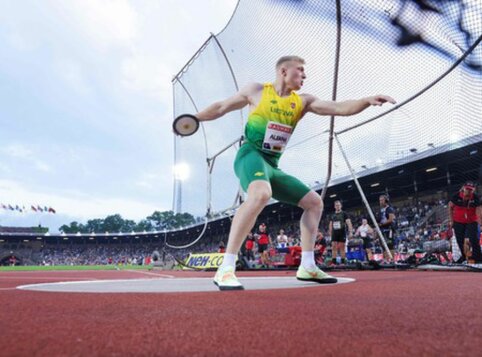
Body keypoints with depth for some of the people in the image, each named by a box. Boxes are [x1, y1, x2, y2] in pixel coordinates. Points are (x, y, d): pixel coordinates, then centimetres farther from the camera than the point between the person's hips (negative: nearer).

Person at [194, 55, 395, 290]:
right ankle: (226, 269, -36)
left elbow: (340, 108, 4)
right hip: (251, 156, -7)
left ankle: (307, 267, 15)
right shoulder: (256, 90, 3)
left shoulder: (303, 101, 13)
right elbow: (221, 107, 14)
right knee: (261, 194, -40)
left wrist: (367, 100, -12)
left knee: (315, 202, 7)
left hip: (273, 166, 7)